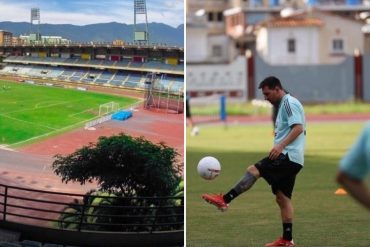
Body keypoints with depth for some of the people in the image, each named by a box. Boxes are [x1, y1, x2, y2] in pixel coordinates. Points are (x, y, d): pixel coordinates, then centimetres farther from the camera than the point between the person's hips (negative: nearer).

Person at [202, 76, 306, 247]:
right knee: (282, 197, 8)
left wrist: (281, 146, -27)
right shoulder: (282, 105, 23)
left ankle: (224, 200, -26)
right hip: (290, 159, 11)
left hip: (288, 156, -11)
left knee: (253, 171, -20)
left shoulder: (289, 103, -8)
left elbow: (298, 128, -19)